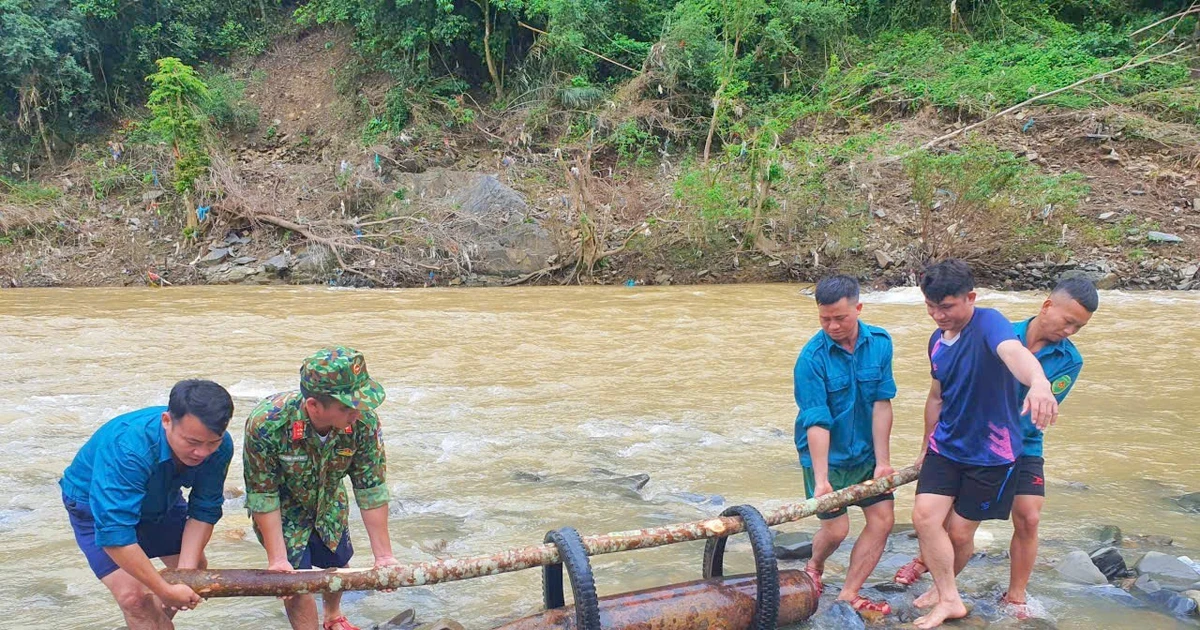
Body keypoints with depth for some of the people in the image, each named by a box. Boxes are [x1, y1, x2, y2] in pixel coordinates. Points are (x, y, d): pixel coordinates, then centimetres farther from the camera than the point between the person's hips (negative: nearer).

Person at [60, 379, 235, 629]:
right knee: (132, 595, -18)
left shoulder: (220, 446, -27)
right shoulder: (128, 447, -44)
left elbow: (204, 511, -16)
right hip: (97, 506, -5)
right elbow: (114, 533, -44)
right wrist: (166, 590, -39)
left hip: (161, 498, 5)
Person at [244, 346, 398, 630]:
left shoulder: (363, 421, -33)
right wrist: (277, 559, -27)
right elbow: (263, 496, -28)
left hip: (329, 504, 4)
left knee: (337, 564, 20)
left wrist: (383, 554, -19)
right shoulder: (266, 424, -40)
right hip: (284, 510, -3)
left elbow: (371, 489, -23)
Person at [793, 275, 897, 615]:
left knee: (883, 519, 1)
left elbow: (881, 404, -10)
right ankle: (814, 567, 32)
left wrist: (882, 461, -12)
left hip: (866, 451, 5)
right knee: (836, 528, -2)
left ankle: (849, 594, 13)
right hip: (827, 455, -4)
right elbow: (817, 423, -24)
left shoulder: (880, 342, -9)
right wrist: (821, 479, -27)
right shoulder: (812, 358, -22)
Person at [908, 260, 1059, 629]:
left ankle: (942, 586, 32)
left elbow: (1013, 351, -46)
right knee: (925, 515, -10)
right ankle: (949, 598, 5)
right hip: (946, 446, 6)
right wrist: (926, 448, 25)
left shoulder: (987, 324, -22)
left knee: (960, 532, 4)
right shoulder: (937, 341, 3)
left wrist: (1039, 383, -68)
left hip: (990, 452, -6)